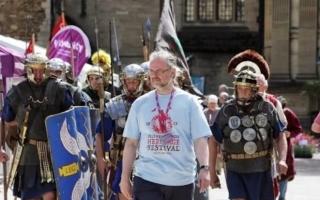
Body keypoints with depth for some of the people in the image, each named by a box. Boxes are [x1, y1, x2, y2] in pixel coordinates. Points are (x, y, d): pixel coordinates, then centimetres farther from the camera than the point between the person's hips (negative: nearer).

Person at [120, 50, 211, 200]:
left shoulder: (189, 102, 1)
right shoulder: (140, 104, 7)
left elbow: (200, 139, -4)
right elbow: (131, 143, 9)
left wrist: (204, 168, -19)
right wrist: (125, 177, 5)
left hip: (182, 180, 0)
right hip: (146, 180, 0)